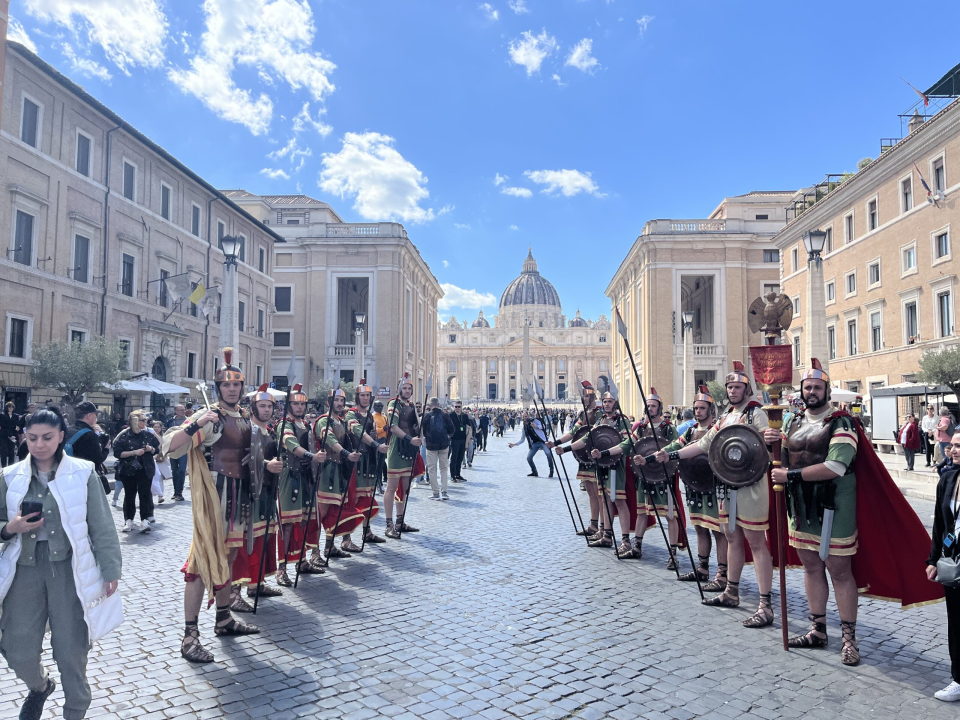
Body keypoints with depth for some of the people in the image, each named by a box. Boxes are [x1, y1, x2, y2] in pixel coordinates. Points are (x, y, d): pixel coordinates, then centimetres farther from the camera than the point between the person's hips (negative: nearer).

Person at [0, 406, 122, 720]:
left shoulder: (82, 473, -3)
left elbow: (102, 526, -1)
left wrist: (110, 569, -2)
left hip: (69, 568, -2)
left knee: (71, 650, 1)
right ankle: (39, 686, 39)